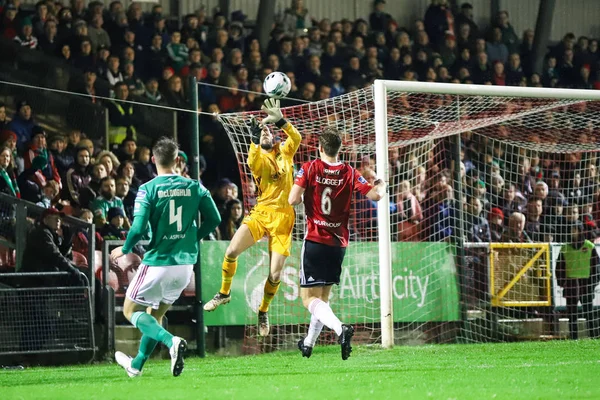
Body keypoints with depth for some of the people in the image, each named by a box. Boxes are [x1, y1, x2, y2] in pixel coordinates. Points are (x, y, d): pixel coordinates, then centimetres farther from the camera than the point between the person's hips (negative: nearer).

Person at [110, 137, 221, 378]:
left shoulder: (148, 189, -11)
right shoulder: (194, 187, 0)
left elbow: (138, 229, -17)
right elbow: (214, 220, 2)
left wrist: (124, 250, 3)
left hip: (158, 262, -5)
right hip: (186, 263, 5)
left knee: (131, 310, 11)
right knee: (155, 313, 23)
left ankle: (171, 341, -15)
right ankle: (136, 365, 31)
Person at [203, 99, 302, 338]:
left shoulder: (284, 153, 10)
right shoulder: (258, 158, 2)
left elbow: (296, 138, -10)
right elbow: (252, 162, -23)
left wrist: (280, 120, -22)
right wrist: (255, 140, -37)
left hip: (283, 218, 1)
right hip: (261, 213, -1)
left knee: (275, 274, -6)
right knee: (231, 251, -19)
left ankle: (263, 312, 19)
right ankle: (224, 293, 6)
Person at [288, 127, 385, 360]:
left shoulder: (309, 169, -7)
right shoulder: (349, 173, -1)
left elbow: (293, 199, -16)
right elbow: (375, 195, -7)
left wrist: (303, 198, 8)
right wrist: (381, 185, 16)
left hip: (315, 240, -4)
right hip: (339, 243, 4)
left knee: (309, 298, -3)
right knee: (323, 295, 19)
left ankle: (340, 328, -28)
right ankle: (309, 343, 29)